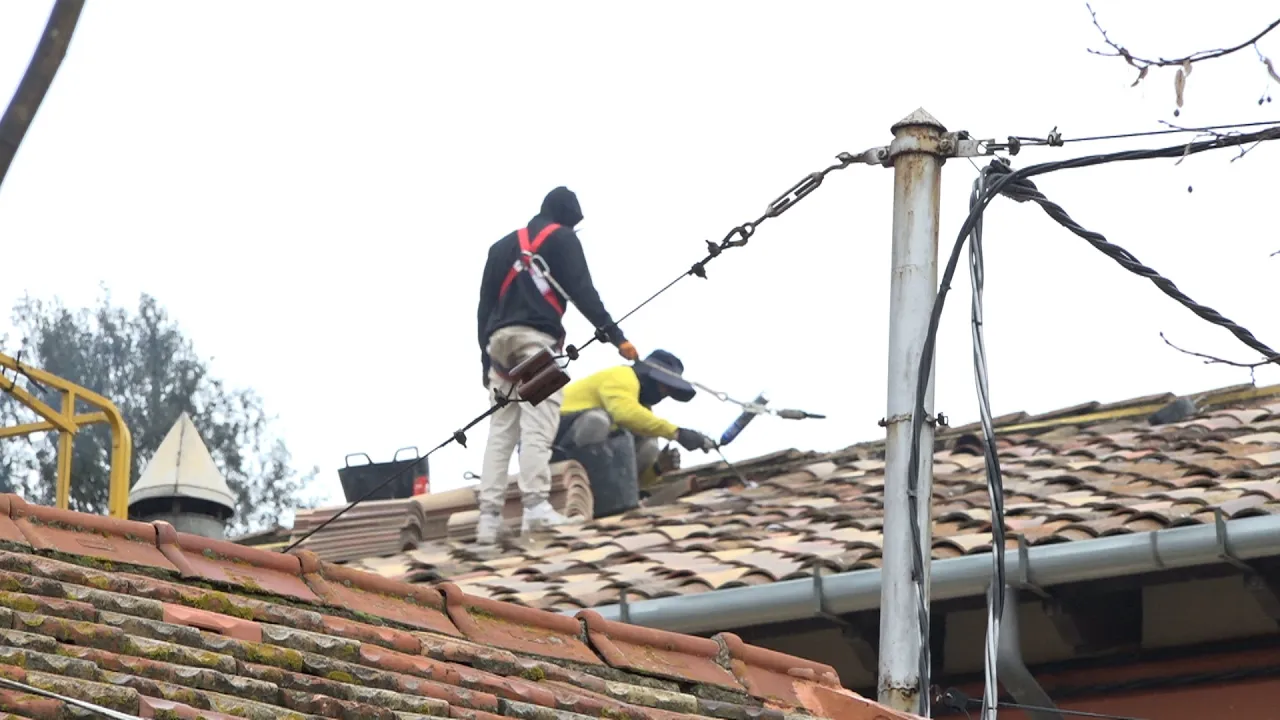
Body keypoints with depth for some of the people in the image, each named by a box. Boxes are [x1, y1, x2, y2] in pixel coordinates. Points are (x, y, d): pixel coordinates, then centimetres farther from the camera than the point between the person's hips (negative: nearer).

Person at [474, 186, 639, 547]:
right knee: (537, 425, -14)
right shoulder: (562, 239, 9)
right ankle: (536, 507, -27)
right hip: (536, 339, -6)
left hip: (498, 340, 6)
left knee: (500, 432, 2)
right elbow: (582, 291, -3)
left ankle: (489, 519, -8)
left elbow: (485, 305, 22)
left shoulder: (502, 246, 26)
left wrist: (486, 359, 20)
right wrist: (615, 336, -5)